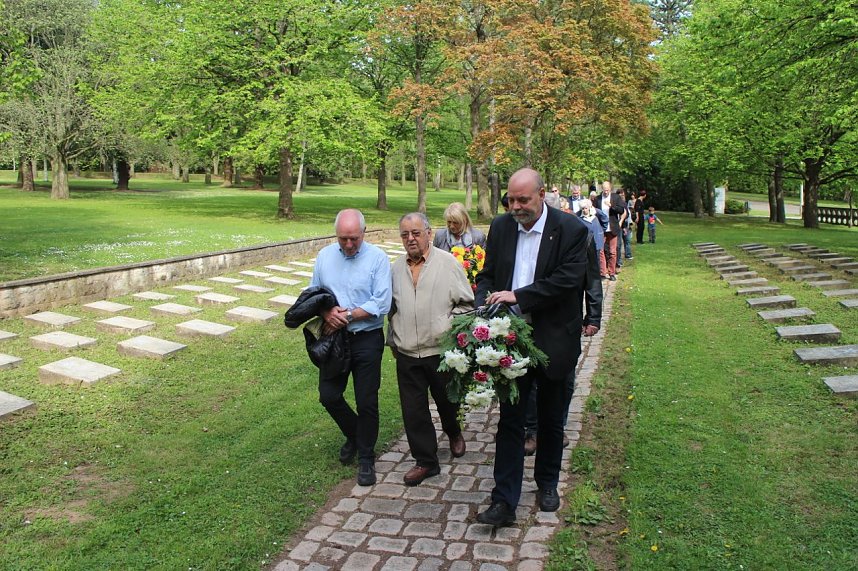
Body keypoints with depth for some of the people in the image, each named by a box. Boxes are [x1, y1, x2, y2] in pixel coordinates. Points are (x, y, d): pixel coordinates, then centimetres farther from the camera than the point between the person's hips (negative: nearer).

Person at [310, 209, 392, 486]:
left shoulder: (378, 258, -11)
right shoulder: (324, 256, 2)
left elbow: (382, 304, -16)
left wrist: (346, 315, -18)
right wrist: (327, 313, -14)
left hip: (367, 339, -4)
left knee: (367, 402, 4)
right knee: (328, 396, 8)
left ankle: (366, 457, 24)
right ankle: (353, 435, 37)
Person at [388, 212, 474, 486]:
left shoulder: (448, 262, -6)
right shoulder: (396, 267, 8)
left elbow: (466, 303, -3)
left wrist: (451, 328, -13)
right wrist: (392, 340, 18)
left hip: (441, 351, -3)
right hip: (407, 354, 3)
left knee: (447, 401, 17)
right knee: (414, 411, 4)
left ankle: (454, 433, 48)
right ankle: (425, 461, 18)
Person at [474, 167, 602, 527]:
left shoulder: (570, 230, -11)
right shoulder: (500, 227, 2)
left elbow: (568, 279, -20)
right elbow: (487, 275, 7)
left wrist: (518, 296, -25)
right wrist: (485, 307, -13)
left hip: (553, 341, -2)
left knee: (551, 420, 16)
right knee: (510, 420, 4)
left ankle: (547, 483, 38)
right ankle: (504, 502, 10)